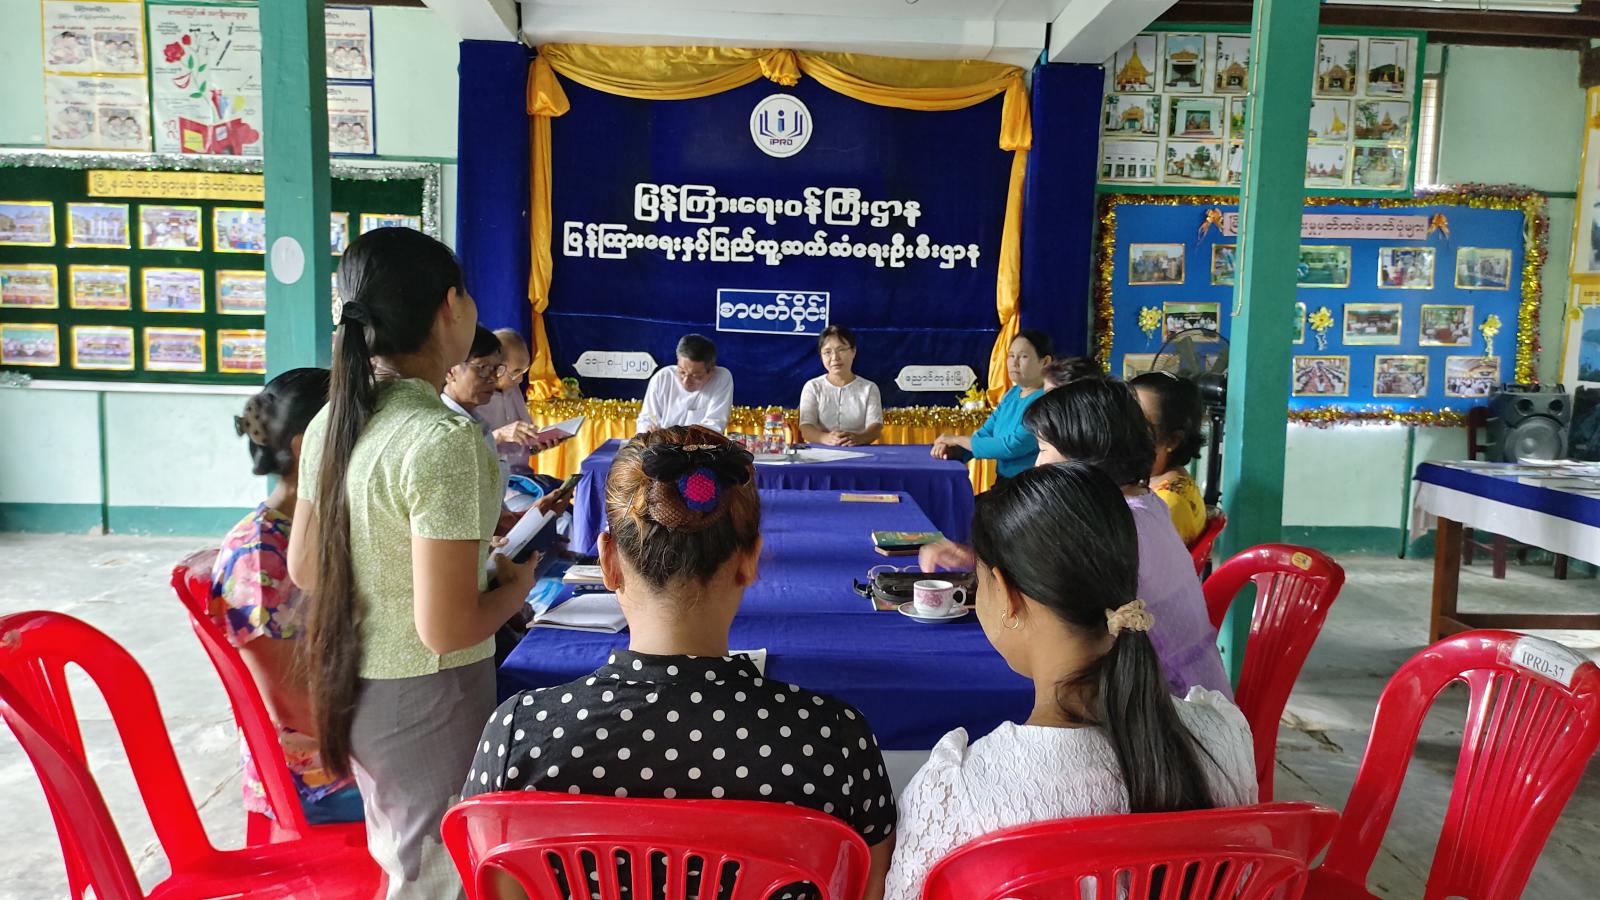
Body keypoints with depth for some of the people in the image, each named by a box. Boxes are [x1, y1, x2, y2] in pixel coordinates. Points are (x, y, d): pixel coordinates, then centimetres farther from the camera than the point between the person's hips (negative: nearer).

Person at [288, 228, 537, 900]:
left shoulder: (331, 422, -1)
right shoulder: (443, 439, -26)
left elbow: (303, 567, 10)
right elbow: (446, 629, -25)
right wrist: (516, 586, -8)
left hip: (352, 680, 8)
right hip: (425, 695, -8)